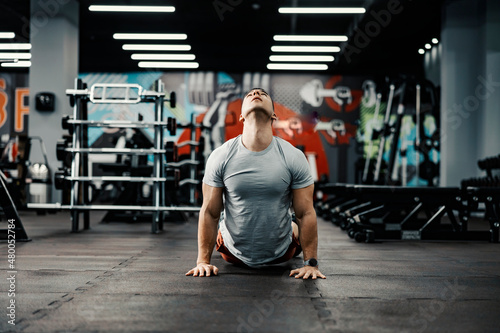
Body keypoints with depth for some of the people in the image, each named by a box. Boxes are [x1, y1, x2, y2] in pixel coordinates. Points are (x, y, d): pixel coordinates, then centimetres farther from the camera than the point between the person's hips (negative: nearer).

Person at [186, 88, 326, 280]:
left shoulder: (294, 157, -17)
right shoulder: (220, 157, -16)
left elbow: (306, 214, -13)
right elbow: (209, 213, -10)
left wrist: (311, 263, -15)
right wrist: (203, 261, -11)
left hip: (281, 253, 0)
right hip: (233, 253, 0)